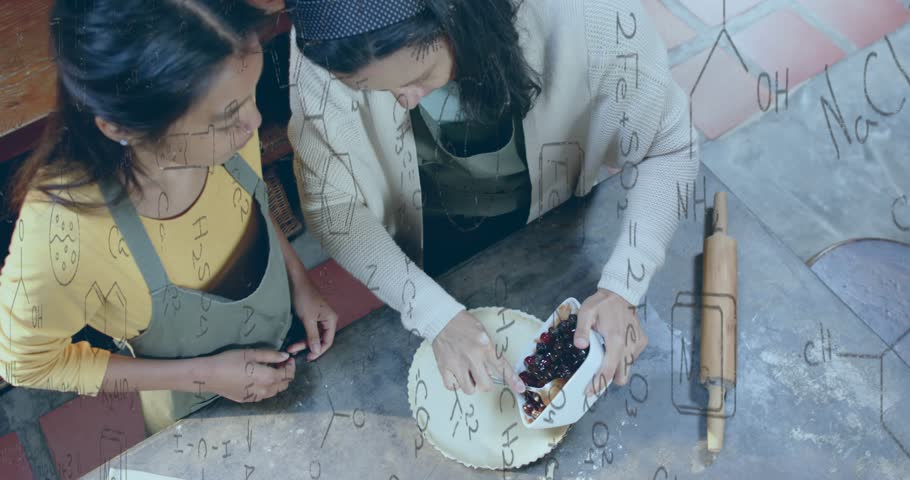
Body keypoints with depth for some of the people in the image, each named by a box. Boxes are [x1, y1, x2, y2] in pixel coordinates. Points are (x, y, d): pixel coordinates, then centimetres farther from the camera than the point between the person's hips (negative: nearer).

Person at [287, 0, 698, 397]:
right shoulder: (330, 48, -32)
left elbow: (667, 148, -23)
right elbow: (331, 205, -24)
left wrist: (622, 288, -37)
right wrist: (438, 316, -36)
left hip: (555, 222, 1)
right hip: (425, 242, 0)